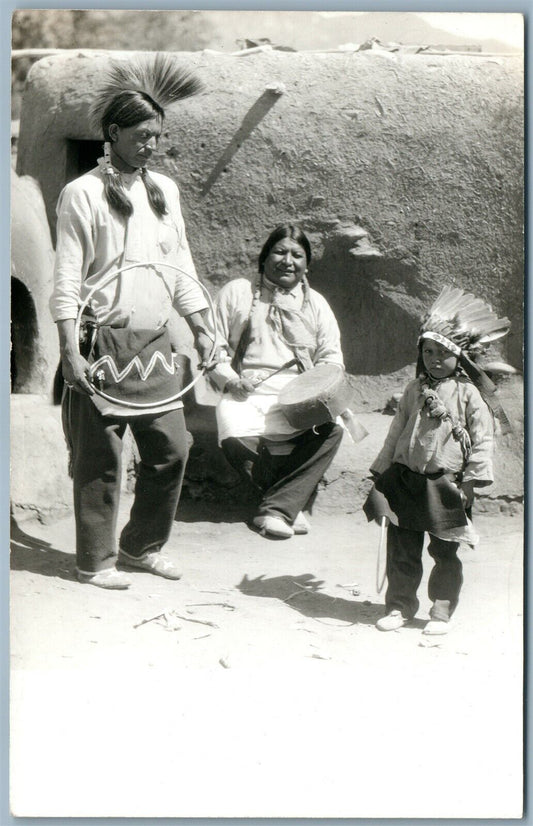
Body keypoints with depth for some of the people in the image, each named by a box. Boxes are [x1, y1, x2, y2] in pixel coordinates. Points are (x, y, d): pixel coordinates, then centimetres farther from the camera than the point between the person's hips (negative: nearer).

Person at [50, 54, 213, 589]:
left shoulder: (164, 190, 13)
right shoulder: (82, 194, -5)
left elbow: (182, 268, 19)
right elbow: (66, 281, -8)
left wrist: (201, 329, 13)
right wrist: (71, 352, -14)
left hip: (155, 344, 6)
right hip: (102, 344, -6)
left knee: (171, 449, 6)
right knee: (99, 456, 0)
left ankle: (142, 546, 24)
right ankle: (95, 562, 13)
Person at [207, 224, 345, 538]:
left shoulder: (315, 303, 18)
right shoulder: (237, 293, 12)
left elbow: (331, 356, 13)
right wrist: (230, 380, -10)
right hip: (246, 394, -2)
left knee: (331, 429, -31)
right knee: (236, 439, -35)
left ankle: (277, 508, -26)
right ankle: (292, 503, -13)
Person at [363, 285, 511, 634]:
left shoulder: (470, 395, -5)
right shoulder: (415, 391, 9)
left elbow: (483, 439, -7)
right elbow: (397, 432, 15)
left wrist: (472, 480, -12)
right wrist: (382, 471, 13)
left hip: (445, 484, -4)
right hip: (405, 479, 4)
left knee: (445, 553, 5)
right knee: (402, 550, 8)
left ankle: (441, 612, 16)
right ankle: (400, 606, 19)